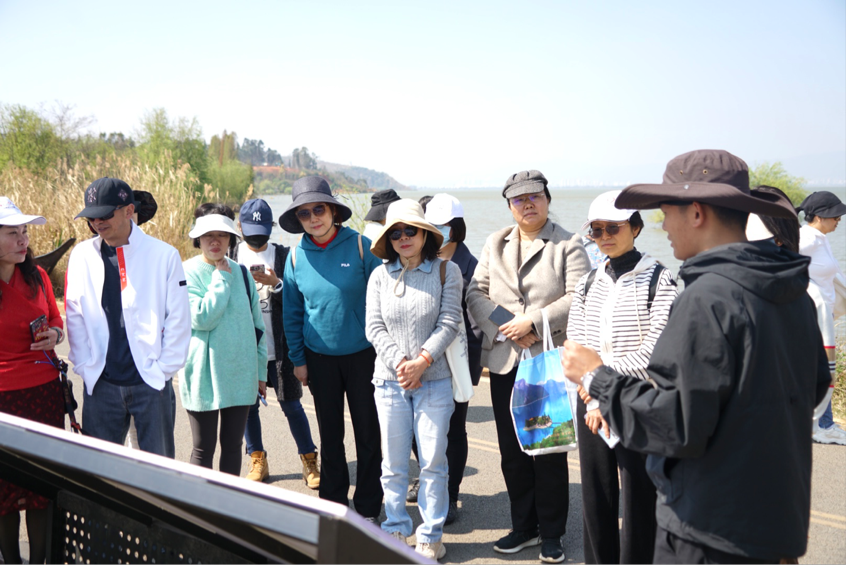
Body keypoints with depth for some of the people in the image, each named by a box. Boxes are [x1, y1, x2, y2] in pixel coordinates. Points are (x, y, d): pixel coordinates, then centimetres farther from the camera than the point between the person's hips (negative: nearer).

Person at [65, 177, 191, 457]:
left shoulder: (163, 255, -4)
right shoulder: (82, 255, 4)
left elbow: (178, 319, -2)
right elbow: (74, 316, 7)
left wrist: (163, 369, -5)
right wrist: (85, 366, 1)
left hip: (151, 382, -2)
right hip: (101, 383, 2)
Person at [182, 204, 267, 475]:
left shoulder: (240, 272, 7)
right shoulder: (188, 273, -7)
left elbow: (256, 324, 12)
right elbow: (201, 318, -21)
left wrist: (260, 371, 12)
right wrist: (221, 279, -14)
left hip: (240, 374, 4)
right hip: (204, 376, -4)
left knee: (232, 445, 12)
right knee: (203, 448, 6)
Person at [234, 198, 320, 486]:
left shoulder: (283, 255, 2)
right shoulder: (231, 256, 6)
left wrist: (276, 284, -18)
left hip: (277, 346, -2)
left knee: (291, 405, 4)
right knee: (247, 406, 9)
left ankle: (309, 461, 14)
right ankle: (257, 460, 25)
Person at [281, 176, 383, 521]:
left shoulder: (360, 246, -10)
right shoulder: (297, 256, -1)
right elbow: (292, 312, 7)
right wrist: (297, 359, 5)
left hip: (362, 355, -2)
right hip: (320, 358, 3)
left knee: (367, 433, 6)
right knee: (330, 434, 14)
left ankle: (367, 508, 20)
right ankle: (332, 503, 28)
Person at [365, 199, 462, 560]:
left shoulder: (446, 271, 0)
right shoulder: (380, 276, 4)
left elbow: (448, 324, -6)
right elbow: (374, 327, 0)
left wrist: (421, 362, -14)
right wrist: (399, 363, -12)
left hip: (434, 379, -1)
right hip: (390, 380, 2)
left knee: (433, 461, 2)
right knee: (393, 463, 8)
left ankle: (431, 535, 15)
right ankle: (395, 530, 23)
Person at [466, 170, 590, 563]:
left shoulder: (568, 245, 0)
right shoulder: (495, 244, 13)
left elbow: (578, 297, -10)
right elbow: (476, 292, 6)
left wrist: (533, 323, -17)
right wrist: (504, 329, -9)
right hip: (504, 363, 4)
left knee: (550, 451, 3)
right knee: (512, 450, 11)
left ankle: (551, 533, 18)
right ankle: (524, 527, 26)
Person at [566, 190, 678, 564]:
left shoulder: (658, 280, -6)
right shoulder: (588, 283, 10)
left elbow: (654, 350, -14)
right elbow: (573, 346, 5)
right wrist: (593, 401, -7)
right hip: (592, 407, 5)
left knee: (638, 504, 1)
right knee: (595, 500, 12)